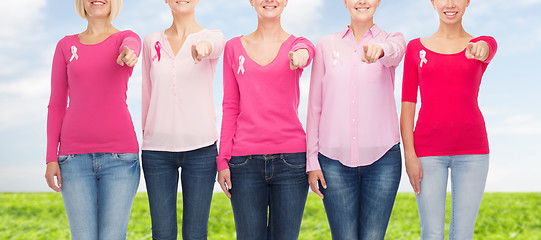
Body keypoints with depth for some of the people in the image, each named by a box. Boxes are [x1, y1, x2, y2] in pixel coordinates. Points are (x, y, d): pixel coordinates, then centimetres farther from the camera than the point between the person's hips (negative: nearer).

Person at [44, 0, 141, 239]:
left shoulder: (127, 38, 6)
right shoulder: (66, 46, 12)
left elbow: (130, 48, -21)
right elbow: (56, 105, 11)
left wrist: (128, 54, -47)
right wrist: (51, 158, 2)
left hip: (119, 156, -2)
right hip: (76, 157, 2)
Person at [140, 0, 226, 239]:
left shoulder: (213, 37, 2)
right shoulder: (151, 42, 10)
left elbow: (214, 46, -23)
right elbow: (147, 94, 15)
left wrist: (203, 46, -46)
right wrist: (146, 133, 14)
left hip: (200, 147, -2)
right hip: (157, 148, 2)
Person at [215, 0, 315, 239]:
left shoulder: (298, 44, 7)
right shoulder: (234, 47, 10)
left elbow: (304, 50, -20)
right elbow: (230, 107, 9)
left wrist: (300, 55, -45)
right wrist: (222, 160, 2)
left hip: (291, 157, 0)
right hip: (245, 162, 1)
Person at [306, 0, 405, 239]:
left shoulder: (392, 39, 6)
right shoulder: (327, 45, 8)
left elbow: (394, 52, -21)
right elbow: (314, 106, 7)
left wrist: (380, 49, -45)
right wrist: (311, 160, 2)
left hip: (382, 156, 0)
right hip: (334, 157, 1)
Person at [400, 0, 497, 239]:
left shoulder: (485, 43, 7)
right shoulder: (416, 48, 7)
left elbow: (486, 50, -20)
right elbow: (407, 107, 3)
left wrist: (479, 49, -44)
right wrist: (409, 155, -7)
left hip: (471, 149, 1)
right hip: (429, 151, 0)